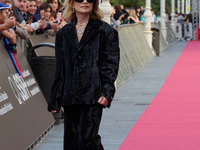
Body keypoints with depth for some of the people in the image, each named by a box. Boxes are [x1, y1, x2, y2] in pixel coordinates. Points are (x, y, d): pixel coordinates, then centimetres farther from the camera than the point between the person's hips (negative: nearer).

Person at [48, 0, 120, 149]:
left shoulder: (105, 31, 3)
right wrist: (55, 100, 11)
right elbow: (60, 69, 15)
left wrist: (107, 92, -15)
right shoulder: (64, 33, 15)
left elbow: (111, 64, -2)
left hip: (93, 94, -5)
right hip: (70, 96, 5)